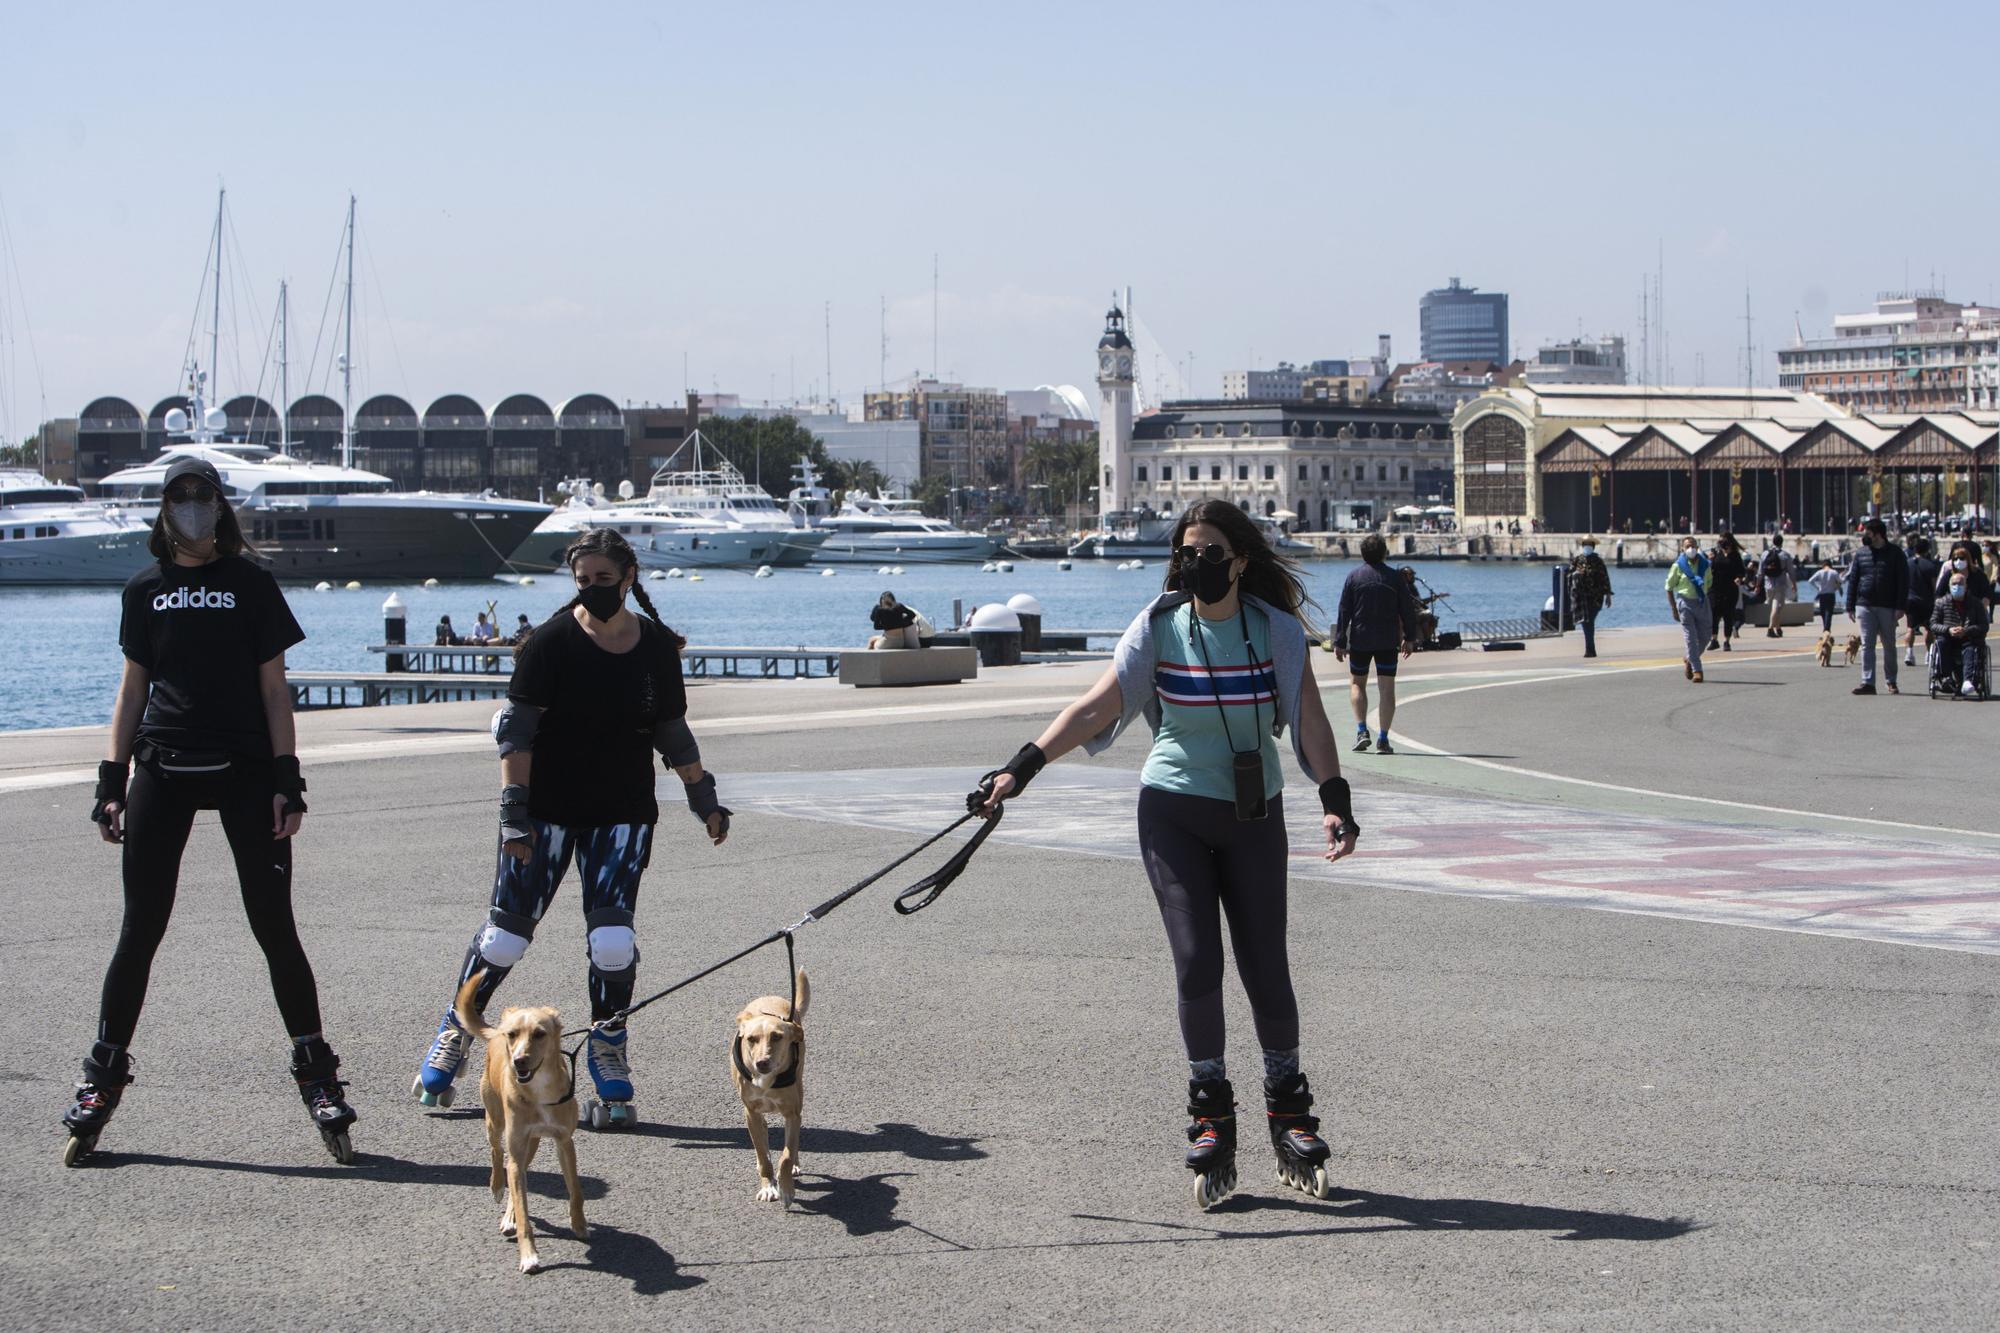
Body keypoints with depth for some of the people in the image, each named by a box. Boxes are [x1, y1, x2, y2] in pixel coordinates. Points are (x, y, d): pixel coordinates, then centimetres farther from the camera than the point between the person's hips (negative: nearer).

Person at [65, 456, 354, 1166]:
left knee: (274, 927, -2)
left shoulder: (250, 582, 5)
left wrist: (286, 780, -4)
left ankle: (316, 1075, 6)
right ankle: (102, 1077, 9)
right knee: (140, 931, 1)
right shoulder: (146, 588, 11)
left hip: (244, 768, -2)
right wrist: (112, 781, 8)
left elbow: (273, 687, 4)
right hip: (162, 767, 2)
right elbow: (133, 688, 15)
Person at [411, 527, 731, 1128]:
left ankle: (608, 1059, 7)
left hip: (624, 814, 2)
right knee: (506, 933, 1)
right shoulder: (551, 642, -8)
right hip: (549, 808, -2)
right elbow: (515, 731, -8)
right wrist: (514, 812, -14)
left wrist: (704, 798, 16)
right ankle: (455, 1033, 21)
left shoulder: (658, 647, 2)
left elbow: (673, 734, 15)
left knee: (613, 941, -9)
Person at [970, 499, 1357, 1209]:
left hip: (1254, 816, 0)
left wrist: (1335, 798, -22)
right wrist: (1021, 767, -19)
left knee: (1266, 965, -1)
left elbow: (1310, 721, -7)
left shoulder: (1277, 629, -3)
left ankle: (1290, 1114, 15)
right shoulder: (1159, 626, -4)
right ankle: (1210, 1118, 5)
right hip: (1173, 810, 0)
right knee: (1196, 961, -8)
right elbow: (1097, 706, -9)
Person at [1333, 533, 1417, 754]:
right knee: (1387, 688, 3)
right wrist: (1409, 638, 14)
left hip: (1360, 640, 0)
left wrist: (1339, 642, 0)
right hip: (1388, 642, 0)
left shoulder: (1354, 577, -4)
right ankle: (1383, 739, -3)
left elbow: (1344, 612, -4)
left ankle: (1361, 730, 0)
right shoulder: (1394, 577, -2)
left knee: (1357, 683, 15)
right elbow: (1408, 610, 3)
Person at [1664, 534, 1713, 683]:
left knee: (1704, 637, 8)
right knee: (1691, 638, -7)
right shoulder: (1678, 566, -5)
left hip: (1702, 603, 4)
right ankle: (1696, 670, -5)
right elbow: (1669, 588, 0)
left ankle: (1689, 660, 33)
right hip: (1685, 603, -4)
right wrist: (1674, 609, -4)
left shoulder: (1705, 564, 4)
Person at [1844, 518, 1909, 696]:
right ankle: (1868, 682, -6)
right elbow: (1852, 580, 9)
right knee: (1867, 645, -4)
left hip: (1887, 607, -2)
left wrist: (1900, 607, -10)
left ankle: (1891, 681, 20)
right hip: (1865, 606, 2)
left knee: (1889, 645, 8)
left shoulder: (1895, 554, -1)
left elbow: (1903, 581, -3)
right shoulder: (1861, 554, 8)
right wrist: (1850, 606, 3)